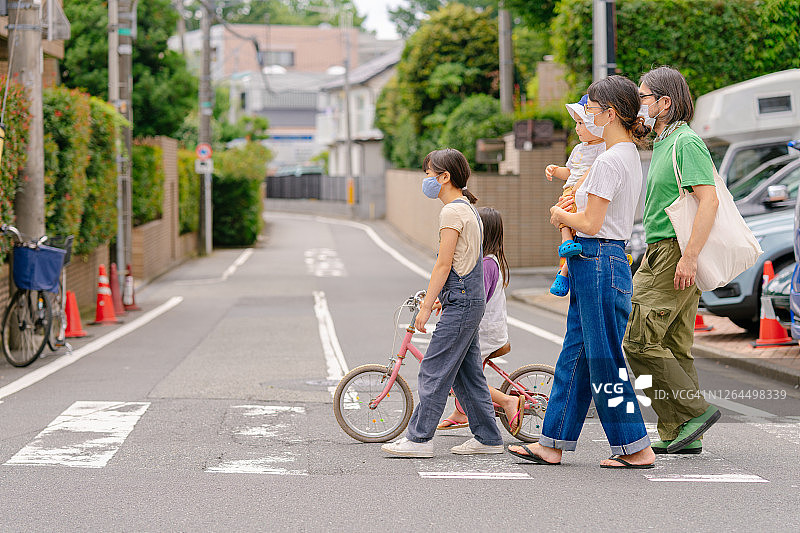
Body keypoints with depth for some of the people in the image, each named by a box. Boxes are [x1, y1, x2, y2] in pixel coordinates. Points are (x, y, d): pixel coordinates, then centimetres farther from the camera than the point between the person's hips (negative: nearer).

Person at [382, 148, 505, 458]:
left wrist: (426, 306, -14)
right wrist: (439, 299, 21)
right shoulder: (468, 209, 16)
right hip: (473, 299, 10)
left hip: (461, 303, -10)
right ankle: (488, 438, 15)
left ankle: (419, 438, -5)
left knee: (434, 370, -7)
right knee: (467, 372, 12)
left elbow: (443, 264, -16)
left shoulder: (452, 212, -14)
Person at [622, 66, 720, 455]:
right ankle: (679, 436, 11)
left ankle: (695, 412, -6)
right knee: (674, 347, 9)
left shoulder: (687, 142, -12)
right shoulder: (663, 143, 20)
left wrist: (689, 256, -26)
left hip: (675, 255, -10)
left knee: (639, 341, -12)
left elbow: (709, 201, -21)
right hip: (659, 253, 10)